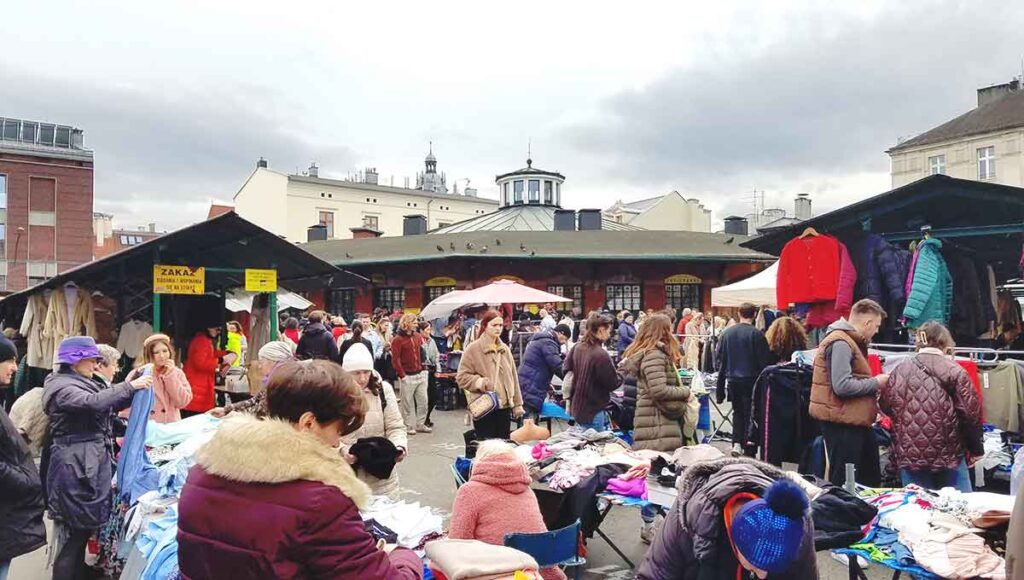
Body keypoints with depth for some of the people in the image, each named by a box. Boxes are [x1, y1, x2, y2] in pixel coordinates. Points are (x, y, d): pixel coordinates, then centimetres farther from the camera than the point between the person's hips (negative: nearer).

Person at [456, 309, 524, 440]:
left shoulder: (505, 349, 11)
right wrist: (478, 381, -25)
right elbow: (461, 377, -7)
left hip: (504, 407, 6)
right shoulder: (473, 349, -7)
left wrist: (517, 404, 11)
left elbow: (513, 377, 13)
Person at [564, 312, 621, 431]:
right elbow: (612, 383, -15)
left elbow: (566, 370, 11)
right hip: (594, 412, -8)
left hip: (577, 407, 8)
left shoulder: (577, 347, 0)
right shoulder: (601, 355, -24)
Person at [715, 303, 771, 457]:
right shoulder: (757, 334, -11)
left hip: (732, 380, 4)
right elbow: (764, 361, -9)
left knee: (738, 412, 18)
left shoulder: (726, 333, 2)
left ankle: (737, 443, 5)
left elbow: (720, 360, 5)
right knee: (750, 414, 6)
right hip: (751, 380, -3)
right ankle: (749, 451, 8)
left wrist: (720, 387, 11)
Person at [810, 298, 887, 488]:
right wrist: (875, 382, -14)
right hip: (842, 422, -11)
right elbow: (842, 386, -26)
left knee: (871, 478, 17)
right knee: (843, 481, -2)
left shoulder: (849, 341, 15)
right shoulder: (840, 343, -17)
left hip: (854, 420, 11)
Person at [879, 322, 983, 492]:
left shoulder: (899, 371, 2)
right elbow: (971, 414, -7)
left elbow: (885, 407, 9)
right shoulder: (955, 371, -6)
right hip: (949, 453, -2)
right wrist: (976, 449, 4)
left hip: (909, 454, 2)